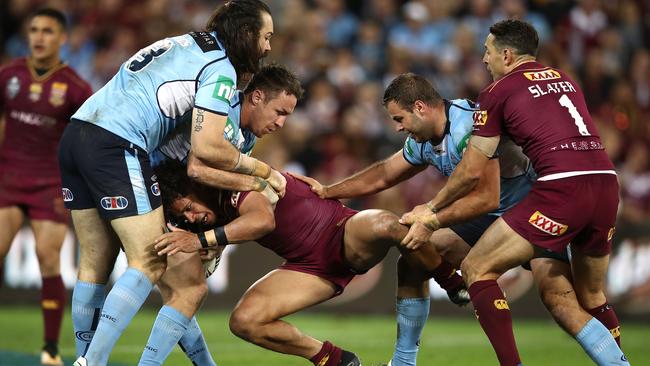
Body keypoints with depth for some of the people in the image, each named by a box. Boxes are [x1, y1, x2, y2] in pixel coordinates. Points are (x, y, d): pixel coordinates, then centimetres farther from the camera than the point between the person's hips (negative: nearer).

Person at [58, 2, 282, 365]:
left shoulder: (184, 43, 22)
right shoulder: (221, 69, -4)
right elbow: (207, 147, -13)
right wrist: (261, 170, 1)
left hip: (77, 132, 9)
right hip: (117, 147, -9)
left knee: (95, 264, 12)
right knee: (151, 265, -6)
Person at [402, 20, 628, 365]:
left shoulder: (499, 91, 7)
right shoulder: (564, 80, 25)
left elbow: (472, 171, 8)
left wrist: (432, 208, 23)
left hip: (562, 188, -7)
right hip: (607, 184, 7)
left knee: (477, 269, 3)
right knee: (588, 299, 24)